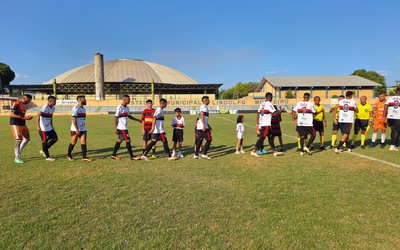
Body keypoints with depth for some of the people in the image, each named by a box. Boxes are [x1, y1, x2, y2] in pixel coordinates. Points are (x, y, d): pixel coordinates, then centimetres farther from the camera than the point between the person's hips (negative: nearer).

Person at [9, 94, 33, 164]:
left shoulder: (25, 105, 13)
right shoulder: (16, 104, -14)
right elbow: (11, 115, -20)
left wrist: (27, 117, 3)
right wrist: (22, 117, -27)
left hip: (22, 124, 9)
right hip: (15, 124, -9)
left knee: (27, 138, 12)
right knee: (19, 140, -10)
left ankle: (18, 152, 27)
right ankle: (17, 158, -1)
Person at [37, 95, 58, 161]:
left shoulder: (53, 108, 7)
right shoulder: (45, 107, -19)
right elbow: (38, 115, -24)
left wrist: (51, 125, 22)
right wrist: (38, 126, -31)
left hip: (49, 127, 9)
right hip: (43, 128, -9)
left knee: (55, 138, 9)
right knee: (45, 141, 0)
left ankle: (43, 151, 23)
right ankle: (47, 156, 10)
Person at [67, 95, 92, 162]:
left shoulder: (84, 109, 13)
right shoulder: (75, 108, -12)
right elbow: (73, 119, -17)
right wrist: (77, 129, -22)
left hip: (83, 129, 7)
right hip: (75, 129, -7)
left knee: (83, 142, 1)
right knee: (73, 142, 6)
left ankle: (84, 157, 3)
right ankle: (69, 155, 25)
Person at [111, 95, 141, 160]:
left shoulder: (127, 107, 10)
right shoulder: (119, 107, -15)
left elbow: (129, 116, 22)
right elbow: (115, 118, -15)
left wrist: (138, 120, 19)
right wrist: (116, 129, -16)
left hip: (125, 127, 9)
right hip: (121, 128, -9)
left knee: (119, 140, 13)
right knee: (128, 140, -6)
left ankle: (113, 155, 22)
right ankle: (132, 156, 1)